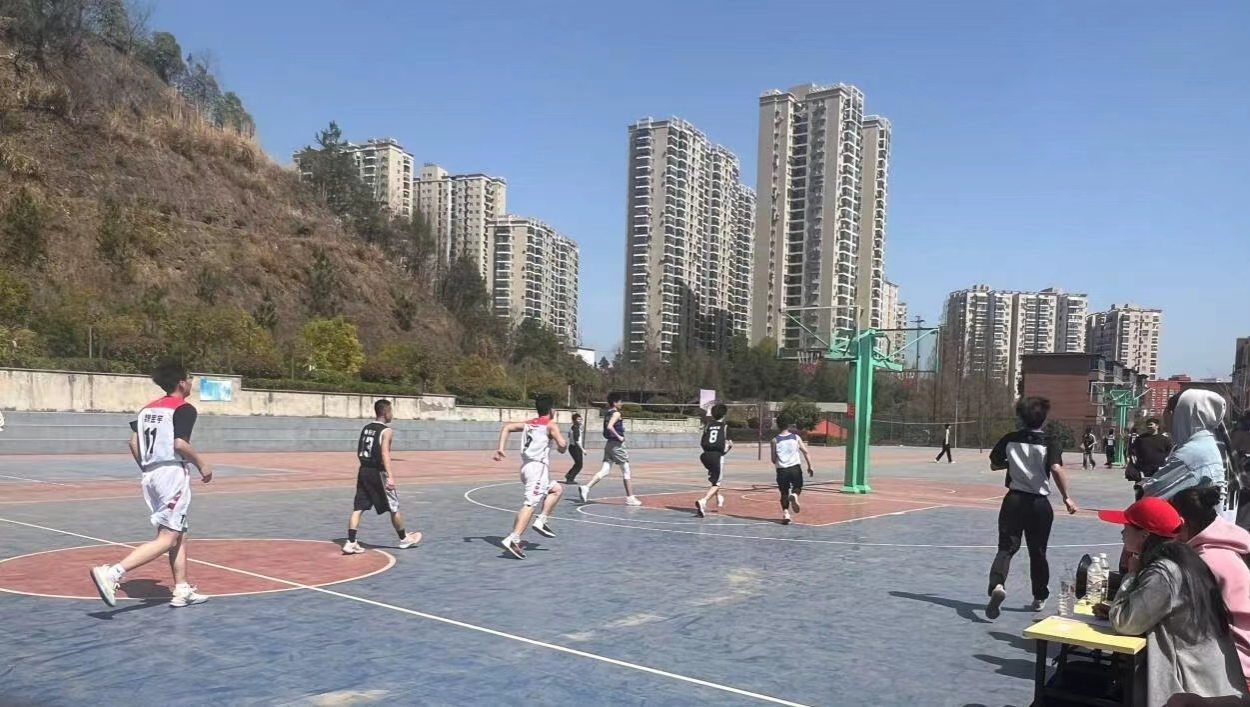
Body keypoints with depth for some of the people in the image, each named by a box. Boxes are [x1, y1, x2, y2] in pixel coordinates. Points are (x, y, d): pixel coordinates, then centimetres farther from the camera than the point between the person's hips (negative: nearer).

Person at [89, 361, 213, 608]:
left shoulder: (148, 408, 15)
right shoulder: (184, 409, -9)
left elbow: (133, 442, 11)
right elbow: (180, 443, -20)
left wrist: (146, 468, 20)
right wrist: (202, 464, -7)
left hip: (151, 475, 9)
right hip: (173, 473, -9)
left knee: (179, 534, 16)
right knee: (167, 538, -8)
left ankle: (182, 591, 18)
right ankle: (112, 573, -22)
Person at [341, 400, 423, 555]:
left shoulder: (366, 428, 12)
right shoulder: (386, 431, -11)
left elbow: (359, 452, 16)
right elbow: (385, 453, -23)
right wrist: (390, 476, -28)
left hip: (363, 471, 7)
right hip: (378, 472, -7)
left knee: (358, 508, 4)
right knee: (394, 507, 8)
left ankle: (351, 543, -4)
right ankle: (404, 539, 23)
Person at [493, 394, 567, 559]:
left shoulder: (528, 423, 19)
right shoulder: (551, 425, 0)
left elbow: (506, 427, 11)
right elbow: (562, 444, -14)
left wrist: (500, 448, 5)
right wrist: (562, 448, 10)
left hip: (526, 466, 8)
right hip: (538, 467, -8)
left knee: (556, 489, 26)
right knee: (530, 504, -15)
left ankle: (542, 521, 15)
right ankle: (512, 539, -26)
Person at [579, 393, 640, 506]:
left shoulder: (608, 413, 14)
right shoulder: (616, 413, -12)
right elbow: (609, 426, -27)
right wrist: (619, 436, -19)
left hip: (609, 444, 8)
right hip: (617, 445, -8)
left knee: (605, 471, 3)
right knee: (626, 471, 4)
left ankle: (586, 487, -15)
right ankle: (630, 498, 9)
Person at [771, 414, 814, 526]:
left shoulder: (774, 441, -1)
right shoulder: (796, 437, 2)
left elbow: (773, 460, 1)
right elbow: (805, 452, -4)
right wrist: (810, 467, 1)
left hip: (781, 470, 0)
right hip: (795, 468, 0)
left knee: (784, 493, 14)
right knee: (798, 487, 22)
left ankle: (785, 513, -1)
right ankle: (794, 495, -11)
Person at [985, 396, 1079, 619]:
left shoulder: (1010, 439, 0)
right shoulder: (1051, 442, -8)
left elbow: (994, 465, 8)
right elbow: (1056, 469, -22)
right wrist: (1066, 497, -15)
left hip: (1014, 500, 1)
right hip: (1039, 503, -1)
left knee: (1006, 548, -1)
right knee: (1038, 552, 15)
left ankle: (997, 585, -28)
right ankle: (1039, 598, 29)